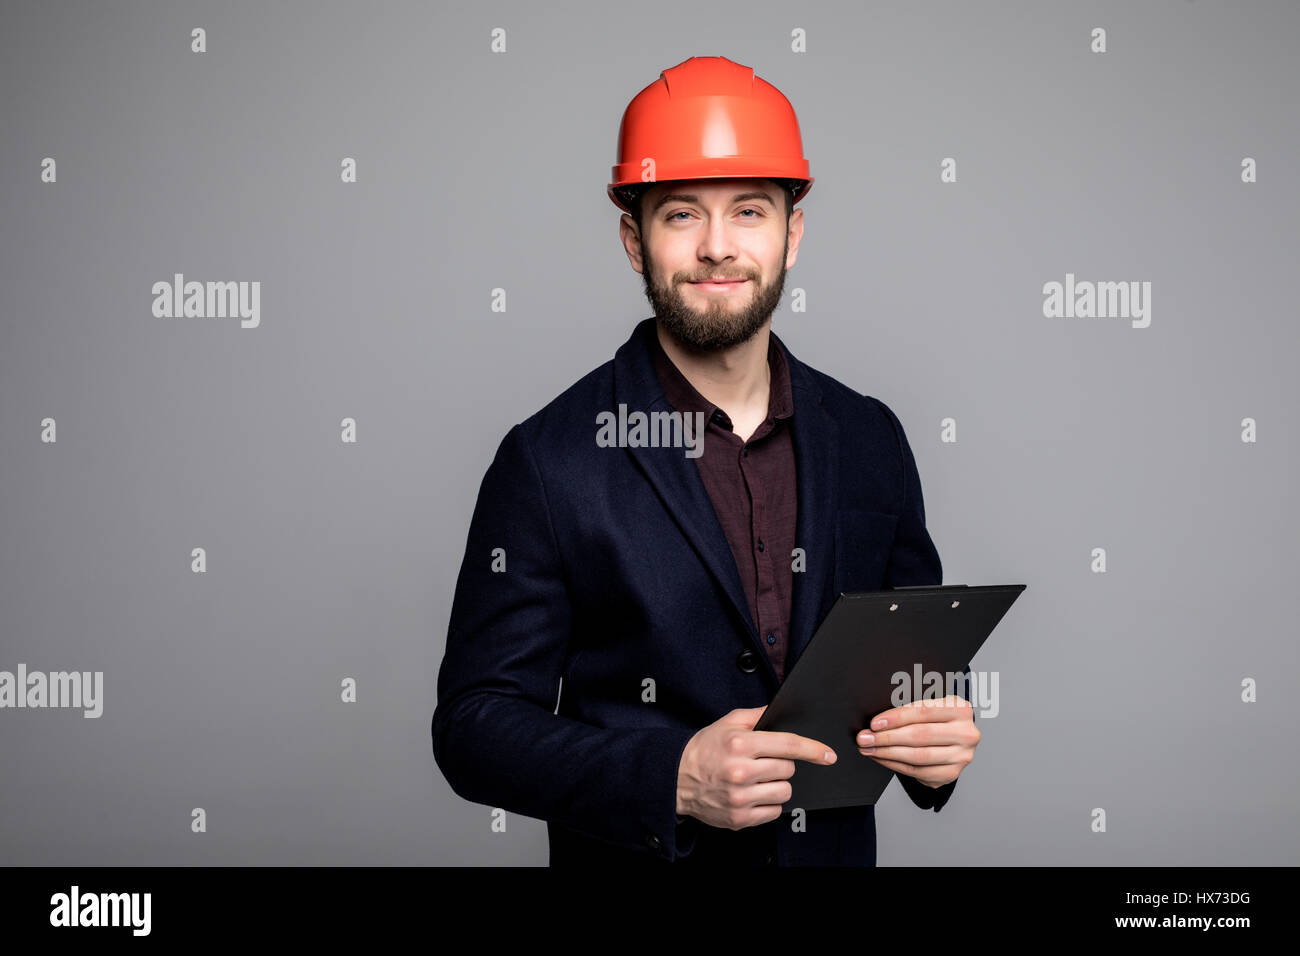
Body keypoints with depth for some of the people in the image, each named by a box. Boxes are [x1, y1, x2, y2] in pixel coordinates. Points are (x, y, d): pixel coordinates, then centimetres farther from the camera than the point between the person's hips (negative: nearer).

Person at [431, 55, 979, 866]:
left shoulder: (869, 440, -2)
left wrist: (939, 739, -14)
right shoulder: (549, 460, -14)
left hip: (837, 848, 4)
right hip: (633, 857, -3)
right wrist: (675, 776, -27)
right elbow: (474, 724, -14)